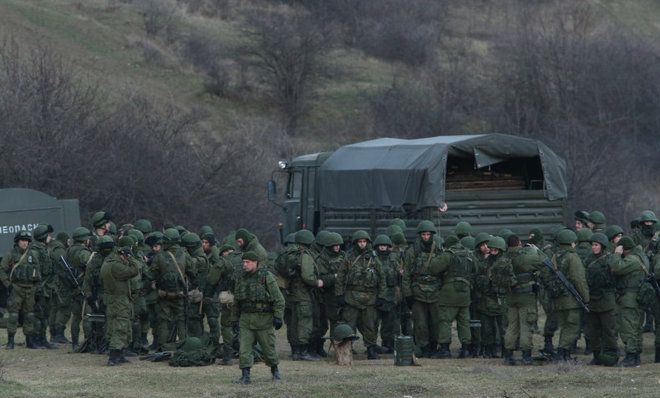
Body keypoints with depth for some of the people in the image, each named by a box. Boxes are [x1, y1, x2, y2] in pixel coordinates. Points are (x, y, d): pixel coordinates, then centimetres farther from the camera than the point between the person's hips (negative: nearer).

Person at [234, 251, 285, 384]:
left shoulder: (267, 277, -7)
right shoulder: (242, 279, 9)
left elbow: (278, 299, -8)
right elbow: (237, 301, 20)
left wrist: (278, 317, -13)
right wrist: (238, 318, 18)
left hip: (264, 318, -4)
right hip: (246, 319, 4)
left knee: (268, 347, 6)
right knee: (244, 348, -6)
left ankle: (275, 371, 27)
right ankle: (245, 376, -5)